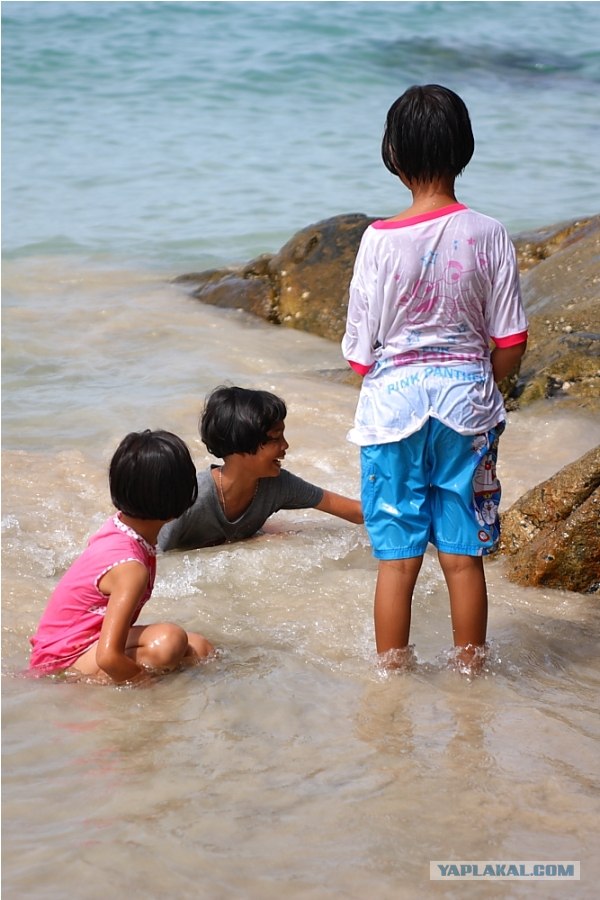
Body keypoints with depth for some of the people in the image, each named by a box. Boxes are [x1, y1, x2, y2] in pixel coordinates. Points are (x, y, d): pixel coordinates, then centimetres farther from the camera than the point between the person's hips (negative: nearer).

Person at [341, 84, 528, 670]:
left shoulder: (381, 241, -12)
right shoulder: (488, 235, -7)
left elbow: (360, 351, -5)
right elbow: (510, 342, -2)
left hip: (394, 403, -1)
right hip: (466, 402, 2)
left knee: (398, 560, 7)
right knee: (464, 556, 11)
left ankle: (392, 673, 16)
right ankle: (469, 670, 21)